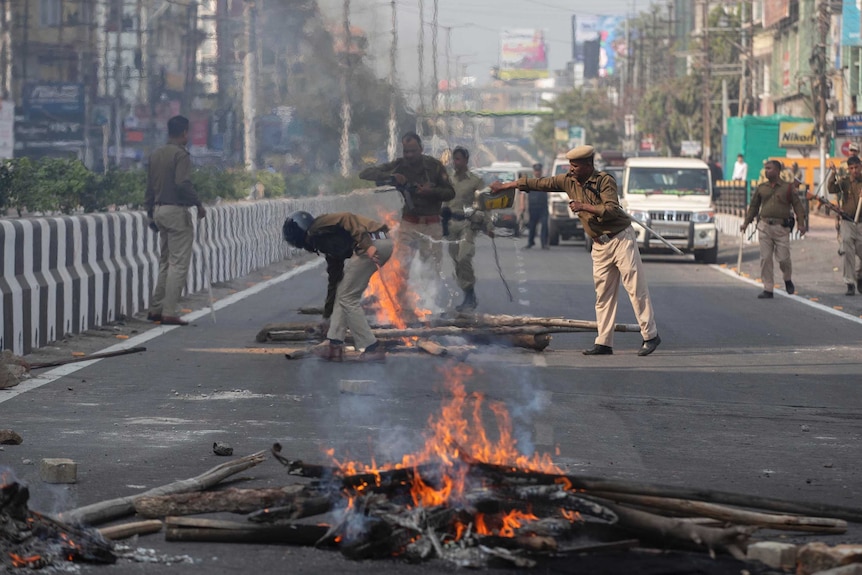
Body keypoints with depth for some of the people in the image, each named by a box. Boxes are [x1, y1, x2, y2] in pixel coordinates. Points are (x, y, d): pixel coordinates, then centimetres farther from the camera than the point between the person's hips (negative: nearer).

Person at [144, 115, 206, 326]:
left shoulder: (155, 155, 13)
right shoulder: (181, 155, -12)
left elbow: (149, 187, 16)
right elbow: (183, 184, -22)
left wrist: (151, 214, 21)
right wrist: (198, 204, -11)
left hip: (159, 210, 8)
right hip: (177, 211, -8)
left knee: (165, 262, 16)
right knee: (178, 263, -5)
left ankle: (155, 309, 14)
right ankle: (169, 313, -9)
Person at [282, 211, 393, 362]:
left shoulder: (319, 227, 2)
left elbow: (347, 219, -15)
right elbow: (334, 280, 33)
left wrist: (366, 245, -25)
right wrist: (327, 316, 39)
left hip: (373, 242, -10)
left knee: (347, 298, 1)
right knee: (343, 295, 18)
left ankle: (372, 349, 3)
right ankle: (334, 346, 19)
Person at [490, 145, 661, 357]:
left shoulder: (604, 181, -13)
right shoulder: (568, 181, 5)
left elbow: (612, 210, -24)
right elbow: (539, 183, 11)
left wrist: (584, 206, -23)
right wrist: (505, 186, 14)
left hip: (621, 238, -7)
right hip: (600, 244, 7)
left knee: (636, 287, -7)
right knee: (603, 293, 5)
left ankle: (650, 335, -4)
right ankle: (604, 342, 5)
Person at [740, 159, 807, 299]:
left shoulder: (788, 188, 2)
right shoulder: (761, 188, 11)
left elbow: (797, 206, 1)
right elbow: (753, 206, 18)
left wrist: (801, 223, -8)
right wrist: (746, 222, 12)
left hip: (781, 227, -3)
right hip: (764, 226, 3)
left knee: (783, 258, -4)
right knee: (765, 258, -2)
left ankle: (787, 280, 26)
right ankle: (768, 289, 3)